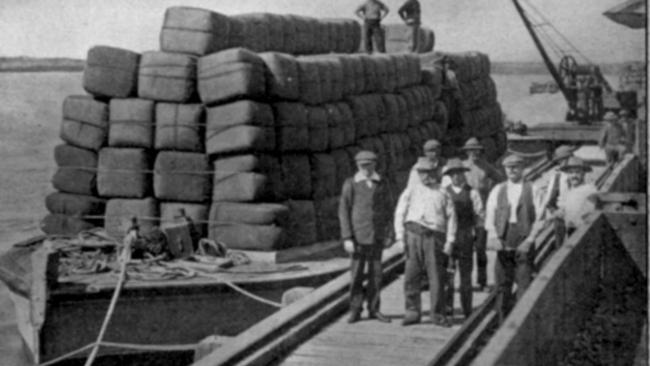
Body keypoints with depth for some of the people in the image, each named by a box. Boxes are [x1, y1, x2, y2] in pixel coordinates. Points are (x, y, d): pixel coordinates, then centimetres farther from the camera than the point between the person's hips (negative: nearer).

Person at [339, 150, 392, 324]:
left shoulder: (382, 184, 4)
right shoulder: (350, 184, -4)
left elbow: (387, 209, 11)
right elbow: (343, 212, -5)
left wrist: (387, 234, 7)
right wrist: (347, 238, -10)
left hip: (377, 236, 3)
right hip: (358, 236, -2)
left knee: (376, 273, 5)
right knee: (357, 274, 0)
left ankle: (374, 310, 15)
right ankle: (355, 311, 10)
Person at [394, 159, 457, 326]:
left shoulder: (443, 194, 14)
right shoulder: (411, 191, 15)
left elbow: (451, 217, 9)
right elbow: (400, 214, 10)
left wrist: (450, 241, -1)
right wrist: (400, 236, -1)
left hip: (434, 236, 0)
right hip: (413, 233, 1)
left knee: (436, 277, -2)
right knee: (411, 276, -2)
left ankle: (438, 314, 6)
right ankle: (412, 312, 6)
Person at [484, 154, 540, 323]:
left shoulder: (532, 189, 3)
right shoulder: (498, 190, 12)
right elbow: (489, 215, 8)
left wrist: (529, 240, -9)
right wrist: (493, 236, -6)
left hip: (524, 244, -2)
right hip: (503, 243, 2)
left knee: (524, 283, -7)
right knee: (502, 285, 2)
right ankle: (503, 321, 9)